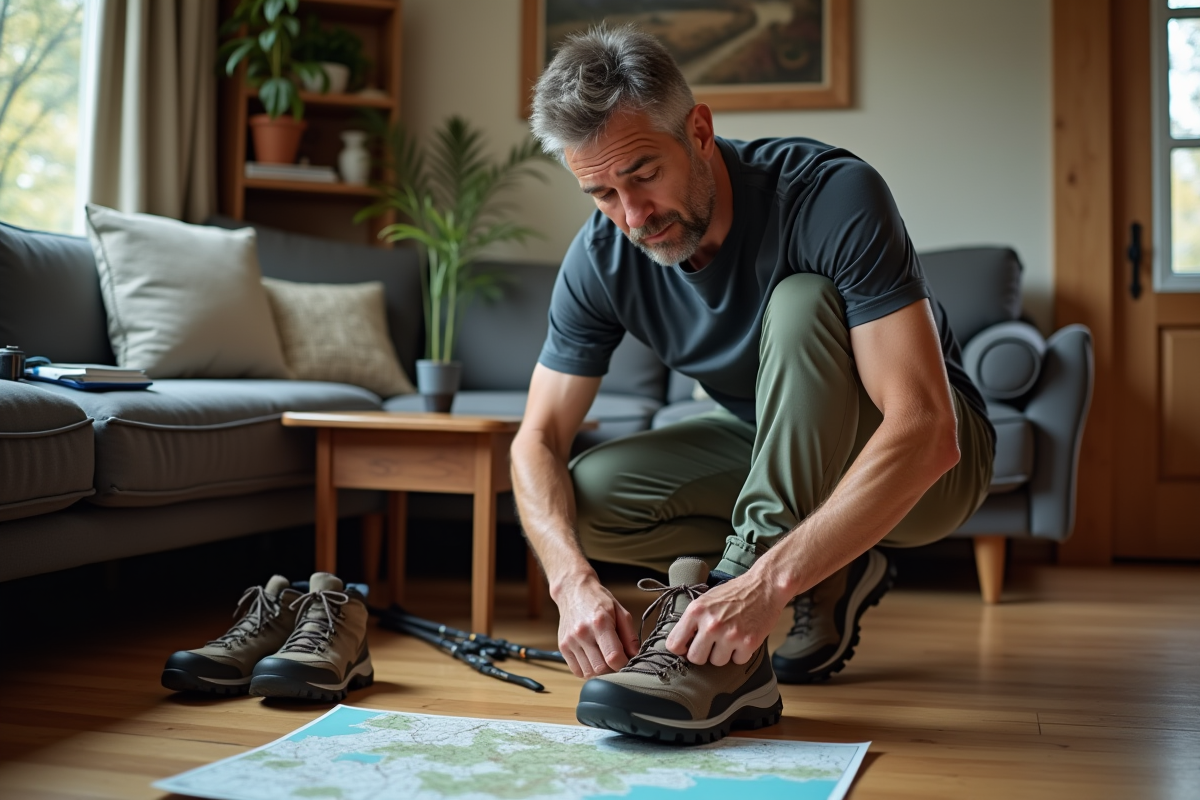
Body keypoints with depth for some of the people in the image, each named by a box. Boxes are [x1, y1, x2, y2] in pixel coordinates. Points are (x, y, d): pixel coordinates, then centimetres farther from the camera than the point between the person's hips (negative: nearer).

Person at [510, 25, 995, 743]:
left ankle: (726, 662, -36)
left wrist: (767, 582, -46)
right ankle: (831, 576, -4)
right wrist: (573, 581, -34)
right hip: (776, 449, 5)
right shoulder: (602, 257, -14)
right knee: (582, 496, -16)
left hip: (928, 462, -5)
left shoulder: (832, 196, -30)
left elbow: (925, 430, -37)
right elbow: (538, 441, -13)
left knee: (799, 304, -34)